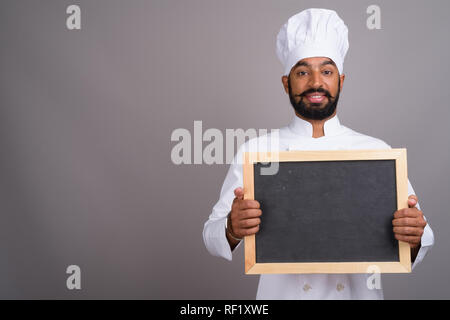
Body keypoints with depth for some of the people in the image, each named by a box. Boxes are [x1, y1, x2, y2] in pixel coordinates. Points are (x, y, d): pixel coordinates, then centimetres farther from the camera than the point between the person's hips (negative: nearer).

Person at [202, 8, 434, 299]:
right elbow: (213, 236, -8)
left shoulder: (377, 152, -3)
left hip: (358, 292, 1)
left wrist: (414, 238, -25)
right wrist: (233, 229, -29)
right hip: (282, 292, -1)